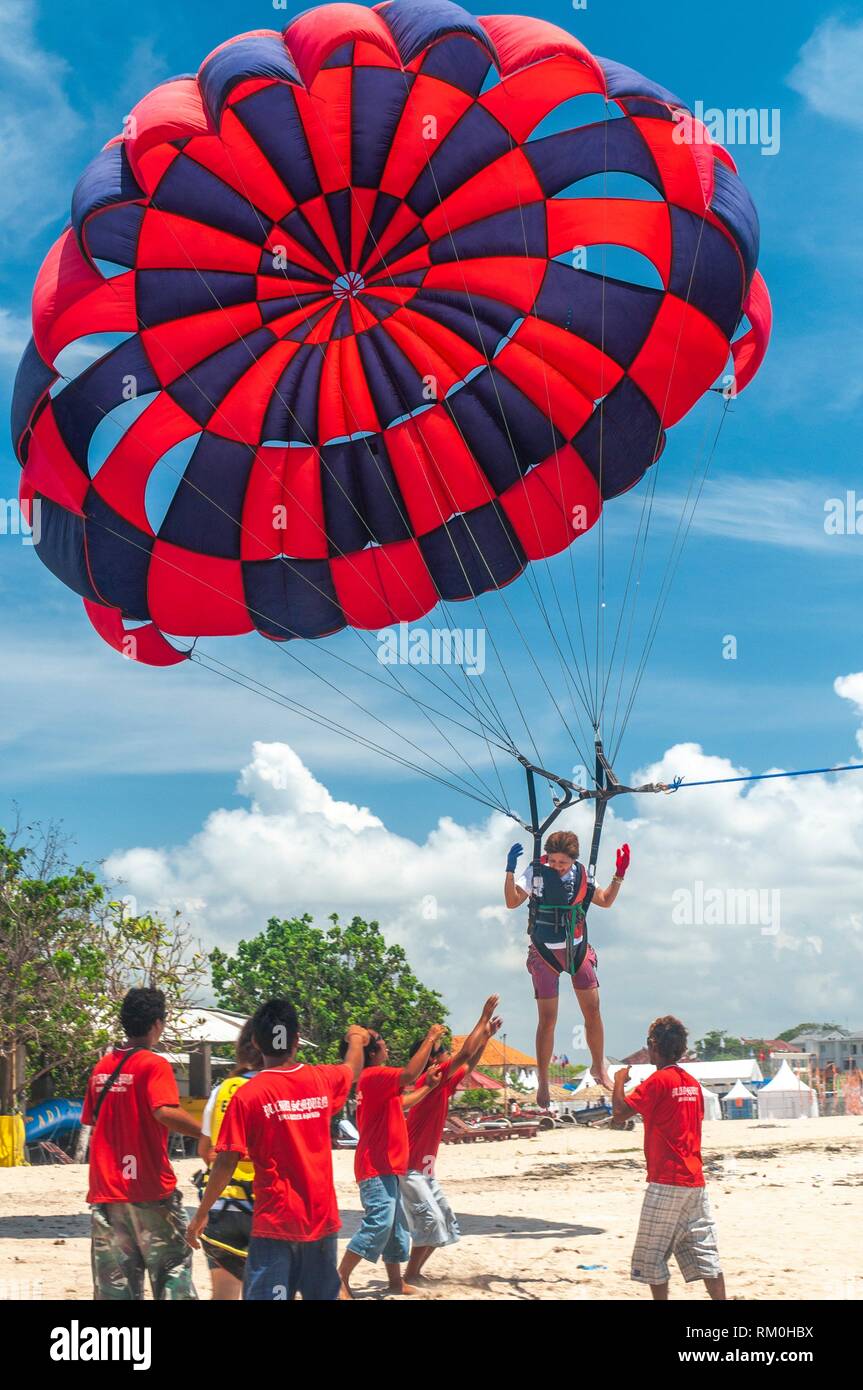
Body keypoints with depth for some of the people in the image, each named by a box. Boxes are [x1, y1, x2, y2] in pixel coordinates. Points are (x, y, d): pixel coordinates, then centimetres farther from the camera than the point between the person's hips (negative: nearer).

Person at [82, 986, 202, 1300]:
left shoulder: (102, 1067, 10)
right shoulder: (154, 1065, -10)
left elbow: (91, 1121, 17)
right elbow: (165, 1112, -25)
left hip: (105, 1190, 6)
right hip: (150, 1190, -6)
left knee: (114, 1281, 9)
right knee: (172, 1267, 3)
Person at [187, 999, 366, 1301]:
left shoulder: (248, 1095, -12)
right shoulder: (321, 1080, 3)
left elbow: (226, 1163, -13)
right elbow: (352, 1070, 27)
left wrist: (202, 1213, -1)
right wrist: (356, 1039, 49)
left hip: (275, 1222, -4)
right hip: (322, 1219, 5)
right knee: (324, 1296, 17)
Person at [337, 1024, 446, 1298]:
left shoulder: (375, 1079, 17)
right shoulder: (374, 1075, -16)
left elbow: (401, 1104, 28)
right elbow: (409, 1075, -30)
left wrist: (428, 1086, 20)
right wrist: (429, 1039, -22)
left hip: (386, 1166, 11)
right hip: (377, 1166, -11)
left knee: (395, 1226, 15)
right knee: (378, 1223, -18)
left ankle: (396, 1281, 23)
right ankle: (340, 1280, -16)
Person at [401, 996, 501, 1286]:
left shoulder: (444, 1084, 10)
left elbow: (469, 1064, 25)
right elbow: (464, 1054, -21)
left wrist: (486, 1036, 17)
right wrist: (484, 1019, -15)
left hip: (425, 1168, 10)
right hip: (409, 1167, -10)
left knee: (445, 1221, 10)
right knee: (430, 1221, -14)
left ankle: (416, 1271, 16)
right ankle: (411, 1275, -6)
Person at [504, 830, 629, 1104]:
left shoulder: (581, 875, -2)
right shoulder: (536, 873, -14)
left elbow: (606, 901, 10)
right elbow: (512, 902, -24)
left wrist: (619, 875, -2)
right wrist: (510, 870, -35)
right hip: (545, 952, -3)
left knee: (593, 1011, 3)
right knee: (547, 1019, -3)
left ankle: (599, 1067, 25)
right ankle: (543, 1084, 9)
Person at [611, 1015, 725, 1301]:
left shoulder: (658, 1080, -11)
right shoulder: (692, 1083, 12)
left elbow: (620, 1111, -15)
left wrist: (619, 1081, 3)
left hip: (666, 1181, -7)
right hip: (695, 1180, 7)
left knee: (652, 1254, 2)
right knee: (704, 1251, 6)